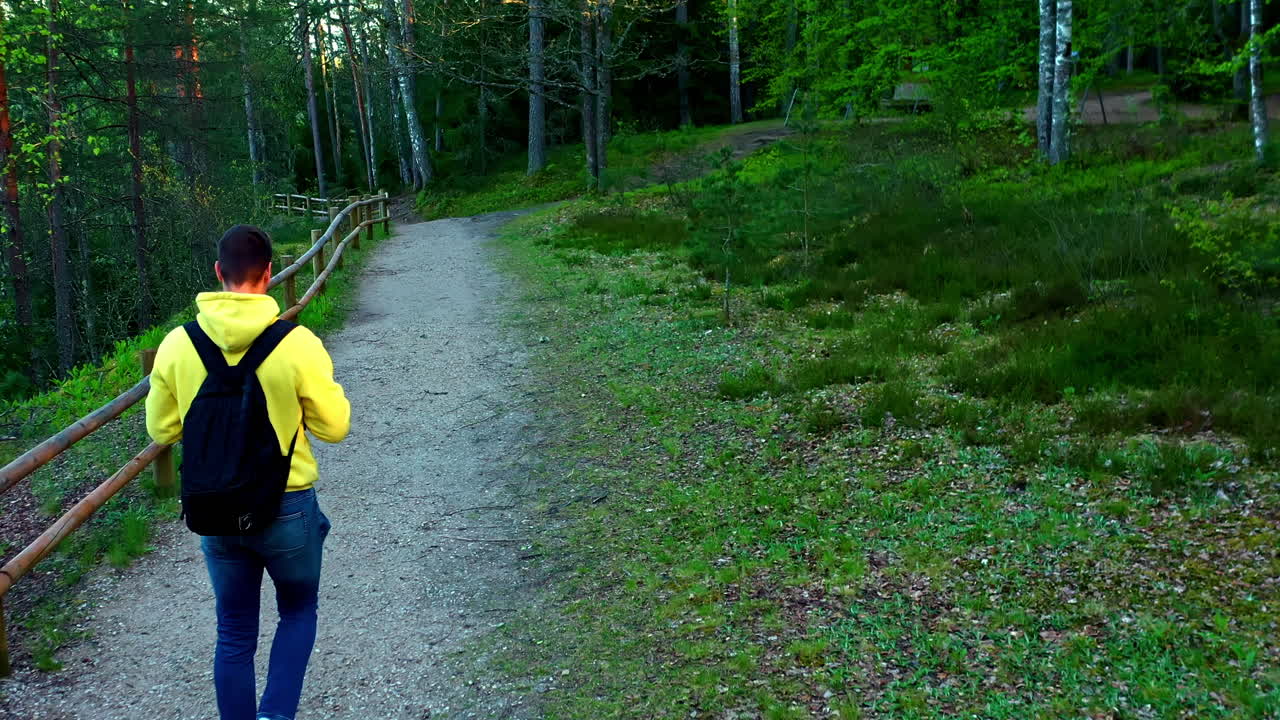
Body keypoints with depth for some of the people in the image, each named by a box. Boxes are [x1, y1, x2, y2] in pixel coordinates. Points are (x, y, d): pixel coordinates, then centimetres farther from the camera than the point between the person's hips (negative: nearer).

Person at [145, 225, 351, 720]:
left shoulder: (177, 344, -8)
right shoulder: (297, 344, -18)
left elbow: (161, 430, 3)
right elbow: (334, 426, -9)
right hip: (287, 509, -2)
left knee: (234, 633, 17)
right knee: (298, 611, 20)